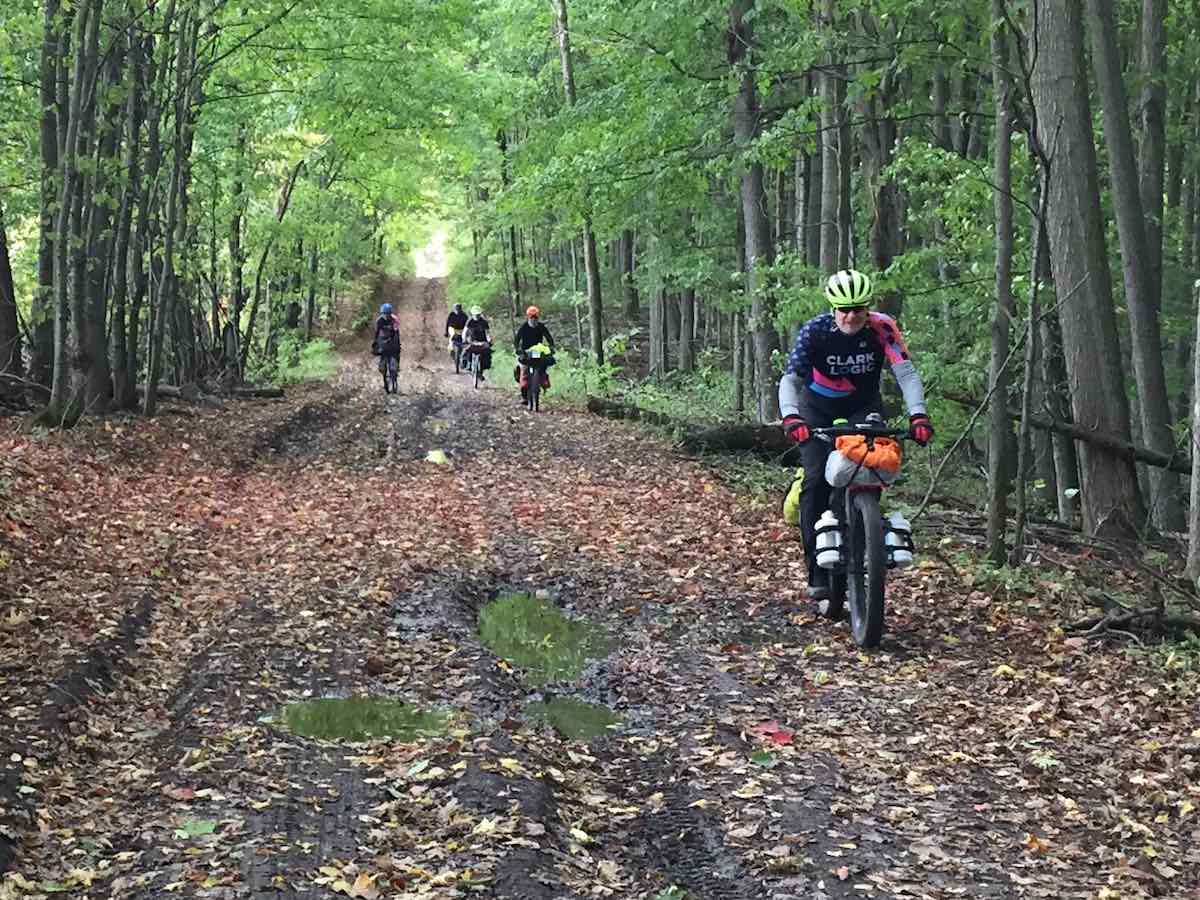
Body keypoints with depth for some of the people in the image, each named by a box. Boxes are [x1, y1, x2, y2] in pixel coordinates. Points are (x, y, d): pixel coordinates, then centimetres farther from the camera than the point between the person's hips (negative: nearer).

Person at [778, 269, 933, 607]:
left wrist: (918, 416, -42)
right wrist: (791, 417, -47)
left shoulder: (882, 328, -22)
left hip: (863, 407, 1)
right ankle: (817, 573, -12)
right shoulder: (815, 330, -24)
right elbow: (790, 378, -30)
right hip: (819, 408, -1)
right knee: (816, 481, -16)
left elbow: (907, 373, -27)